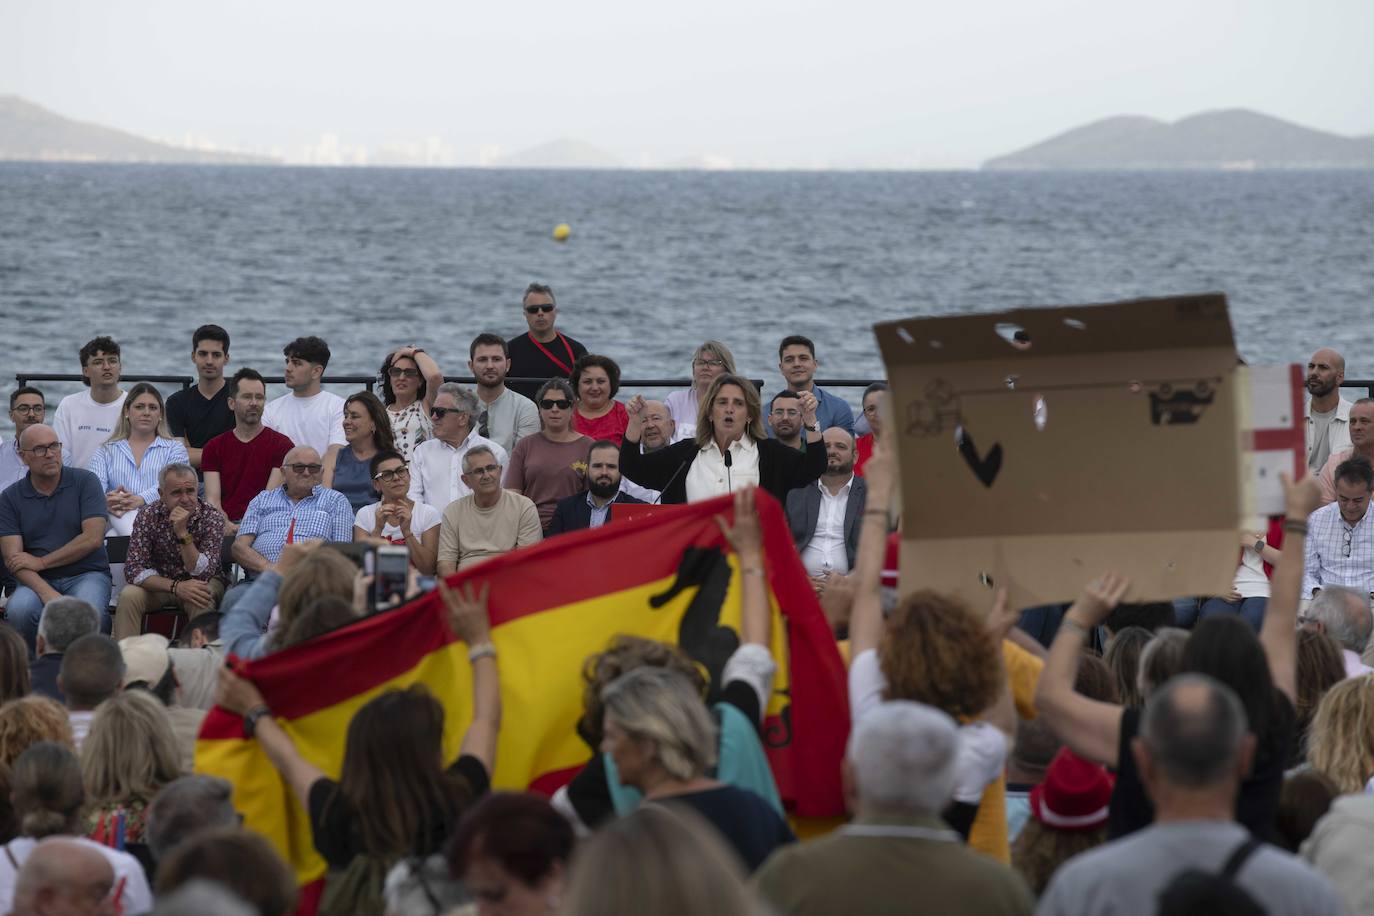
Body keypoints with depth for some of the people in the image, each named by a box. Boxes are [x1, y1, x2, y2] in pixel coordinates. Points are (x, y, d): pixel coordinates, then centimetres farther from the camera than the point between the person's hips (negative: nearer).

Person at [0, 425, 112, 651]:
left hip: (86, 575, -1)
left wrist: (41, 562, -7)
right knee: (19, 610, -32)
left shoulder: (85, 482, 3)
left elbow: (93, 539, -7)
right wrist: (46, 593, -21)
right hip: (38, 581, 1)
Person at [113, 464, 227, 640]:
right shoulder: (148, 516, -14)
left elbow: (202, 574, -25)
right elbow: (134, 569, -19)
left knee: (201, 600, -35)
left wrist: (182, 532, -37)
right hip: (159, 583, 2)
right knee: (128, 596, -27)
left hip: (203, 582, -2)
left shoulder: (212, 517, -18)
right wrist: (176, 587, -34)